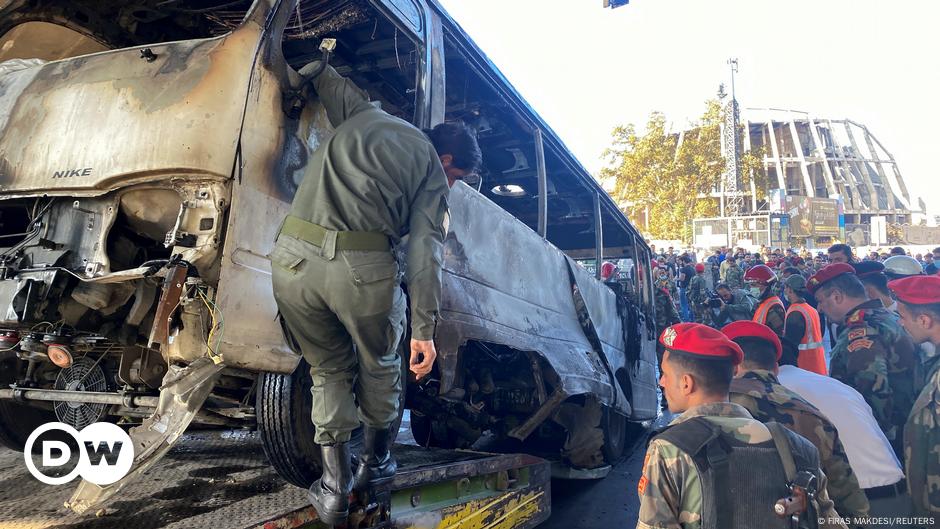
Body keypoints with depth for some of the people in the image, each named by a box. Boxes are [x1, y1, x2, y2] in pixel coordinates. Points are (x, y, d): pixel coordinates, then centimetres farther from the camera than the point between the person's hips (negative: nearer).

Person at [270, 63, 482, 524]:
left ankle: (335, 487, 21)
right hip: (362, 267, -3)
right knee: (378, 365, 24)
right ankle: (375, 462, 40)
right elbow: (424, 249, 0)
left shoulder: (364, 113, 24)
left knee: (328, 369, 22)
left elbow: (324, 79, 39)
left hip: (293, 256, 4)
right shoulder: (432, 169, 11)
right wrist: (424, 327, -2)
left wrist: (312, 68, 62)